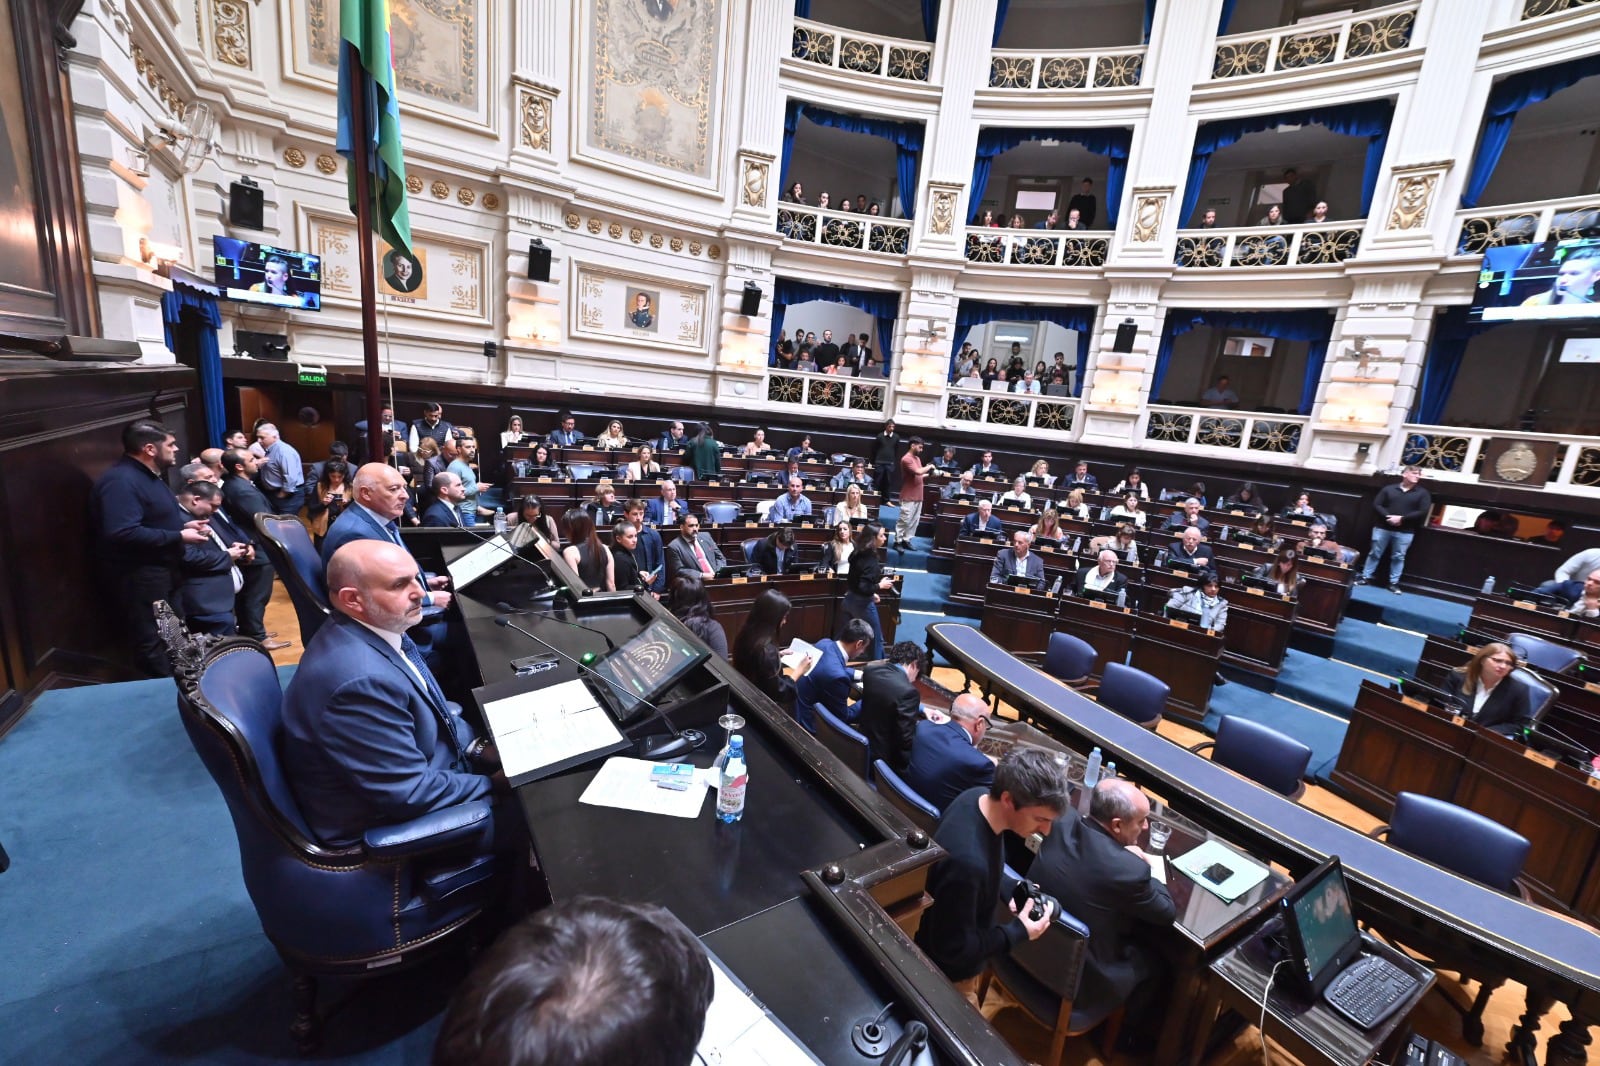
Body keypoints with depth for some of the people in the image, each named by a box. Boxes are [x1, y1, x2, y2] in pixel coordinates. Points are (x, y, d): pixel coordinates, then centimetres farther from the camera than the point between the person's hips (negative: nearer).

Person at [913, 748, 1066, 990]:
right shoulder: (966, 860, -44)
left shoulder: (978, 797, -18)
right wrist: (1018, 931, -23)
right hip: (949, 968, -7)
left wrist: (1009, 893, -8)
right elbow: (953, 949, -29)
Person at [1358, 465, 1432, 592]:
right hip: (1382, 528, 0)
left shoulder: (1422, 493, 5)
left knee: (1398, 557, 6)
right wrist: (1387, 517, -16)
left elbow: (1423, 512, -4)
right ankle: (1365, 577, 12)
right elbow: (1376, 505, 0)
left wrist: (1402, 519, -15)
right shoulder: (1388, 489, 5)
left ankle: (1394, 583, 13)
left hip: (1405, 532, 0)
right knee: (1374, 553, 5)